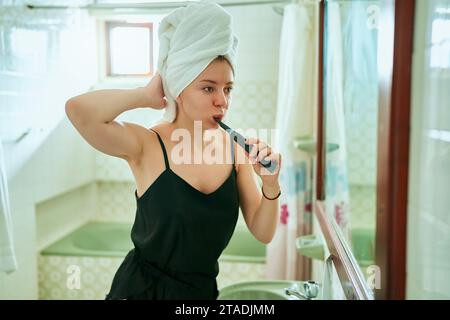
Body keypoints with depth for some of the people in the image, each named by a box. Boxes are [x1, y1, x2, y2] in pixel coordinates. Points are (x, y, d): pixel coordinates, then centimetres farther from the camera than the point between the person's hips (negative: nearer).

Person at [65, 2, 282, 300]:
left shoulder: (236, 148, -8)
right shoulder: (147, 145, -19)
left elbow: (263, 234, -6)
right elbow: (79, 110, -38)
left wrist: (271, 183, -23)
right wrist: (148, 96, -24)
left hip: (203, 288, 4)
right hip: (143, 288, -3)